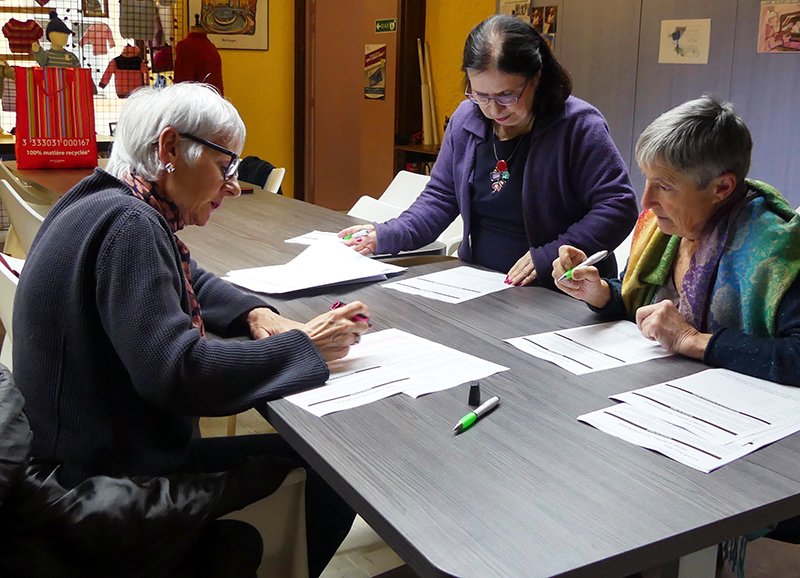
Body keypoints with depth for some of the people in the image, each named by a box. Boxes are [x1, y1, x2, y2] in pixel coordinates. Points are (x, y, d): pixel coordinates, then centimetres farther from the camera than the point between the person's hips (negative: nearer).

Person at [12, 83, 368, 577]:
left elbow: (190, 281, 25)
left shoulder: (112, 204, 10)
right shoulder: (127, 225, -23)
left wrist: (254, 313, 5)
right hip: (112, 477, -10)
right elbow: (177, 373, -31)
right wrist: (303, 347, -20)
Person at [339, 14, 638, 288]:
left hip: (557, 295, -5)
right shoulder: (465, 119, 5)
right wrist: (386, 236, -3)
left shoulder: (578, 125, -12)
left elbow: (618, 207, -13)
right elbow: (440, 198, 13)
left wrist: (548, 257, -22)